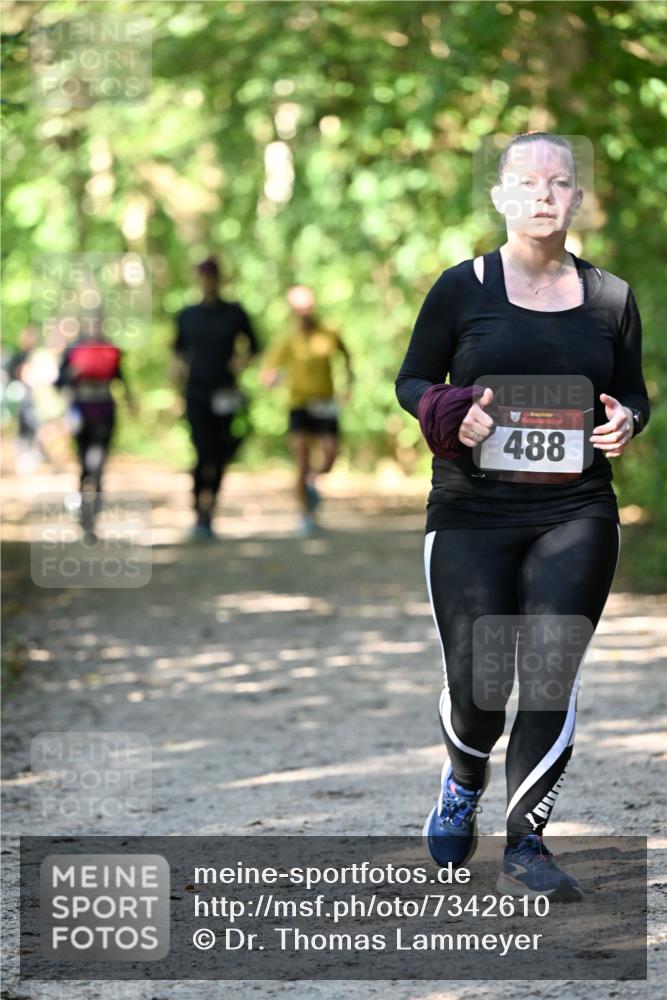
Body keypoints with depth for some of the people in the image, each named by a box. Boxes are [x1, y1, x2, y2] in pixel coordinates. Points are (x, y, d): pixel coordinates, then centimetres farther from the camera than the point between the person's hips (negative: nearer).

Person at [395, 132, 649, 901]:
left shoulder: (609, 296, 7)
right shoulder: (462, 287, 0)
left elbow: (634, 393, 17)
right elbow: (411, 381, 6)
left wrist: (626, 421, -6)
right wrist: (453, 414, -14)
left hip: (575, 517, 1)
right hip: (472, 514, -1)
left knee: (551, 677, -9)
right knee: (475, 684, -2)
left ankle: (525, 850, 2)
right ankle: (464, 780, 33)